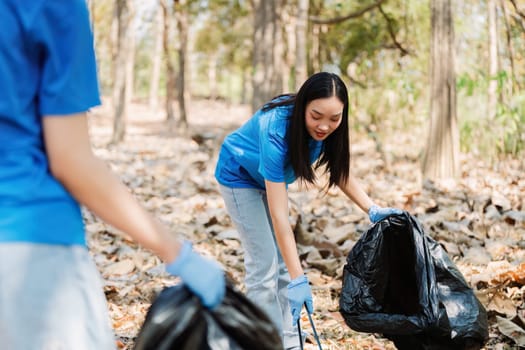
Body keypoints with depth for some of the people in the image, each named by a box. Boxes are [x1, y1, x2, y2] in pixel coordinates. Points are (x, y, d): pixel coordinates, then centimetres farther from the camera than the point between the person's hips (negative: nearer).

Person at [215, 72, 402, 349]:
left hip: (270, 177, 6)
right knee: (264, 264, -11)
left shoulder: (326, 128, -23)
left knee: (284, 261, 5)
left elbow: (340, 170, -4)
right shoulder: (276, 131, -41)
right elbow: (279, 214, -41)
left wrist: (372, 209, -18)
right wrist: (298, 279, -42)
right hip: (240, 177, -6)